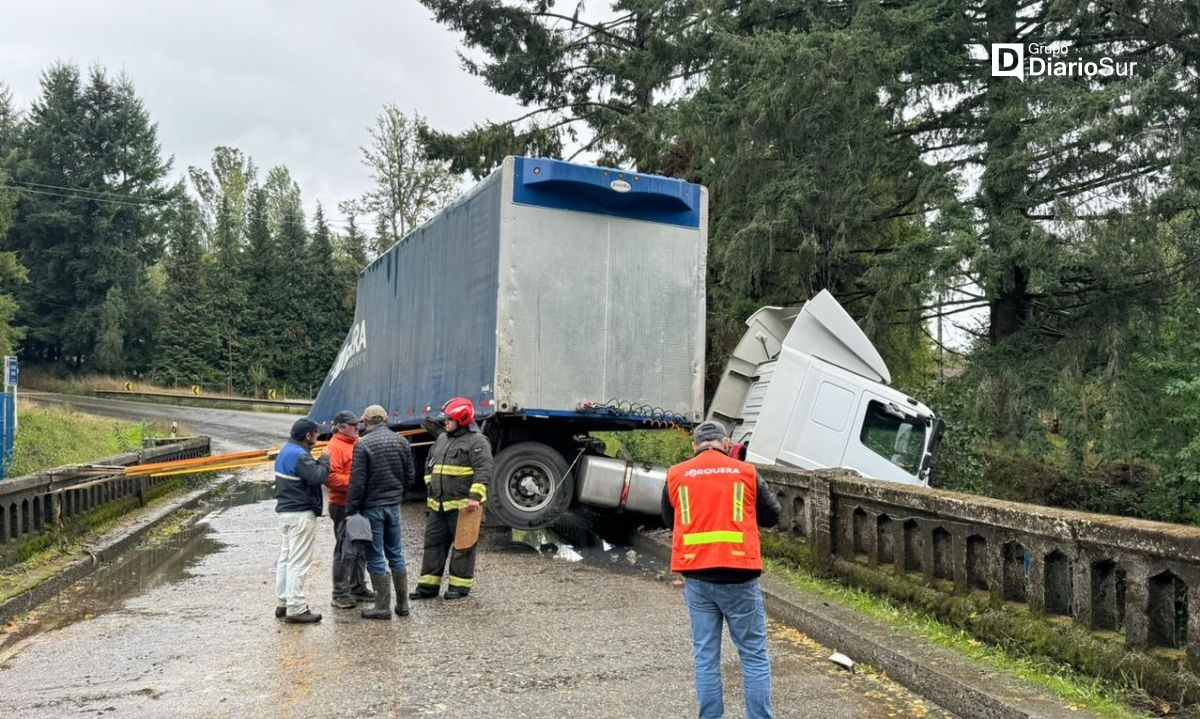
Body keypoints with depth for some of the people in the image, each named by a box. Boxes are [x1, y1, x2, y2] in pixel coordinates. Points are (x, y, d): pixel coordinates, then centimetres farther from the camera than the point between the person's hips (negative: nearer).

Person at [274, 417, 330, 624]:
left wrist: (318, 462, 2)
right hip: (301, 514, -11)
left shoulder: (286, 451, 14)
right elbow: (318, 476, -25)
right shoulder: (299, 455, -19)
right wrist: (325, 461, -8)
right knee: (299, 561, -6)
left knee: (285, 558, 16)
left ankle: (284, 602, 25)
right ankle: (296, 609, -4)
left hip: (286, 510, 11)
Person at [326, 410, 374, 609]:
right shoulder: (334, 447, -11)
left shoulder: (357, 444, 16)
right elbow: (331, 477, -21)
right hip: (343, 507, -9)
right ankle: (340, 594, 4)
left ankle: (358, 588, 26)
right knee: (344, 549, -4)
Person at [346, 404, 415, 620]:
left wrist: (350, 510, -9)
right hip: (394, 505, 5)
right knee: (396, 554, 15)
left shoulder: (363, 444, -13)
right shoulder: (401, 442, 3)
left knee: (376, 557, 3)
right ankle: (402, 604, 19)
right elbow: (410, 476, 6)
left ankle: (383, 606, 7)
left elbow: (357, 482, -15)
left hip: (371, 507, -5)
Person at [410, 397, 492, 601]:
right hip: (438, 505, 8)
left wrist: (475, 497, -24)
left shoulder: (477, 441, -8)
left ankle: (460, 585, 11)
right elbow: (429, 464, 28)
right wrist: (430, 485, 18)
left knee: (463, 545, 1)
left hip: (462, 505, -8)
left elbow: (483, 471, -17)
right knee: (433, 543, 9)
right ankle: (428, 585, 16)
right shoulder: (442, 439, 17)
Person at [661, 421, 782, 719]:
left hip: (696, 578, 2)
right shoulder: (746, 472, 0)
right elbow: (772, 516, 11)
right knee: (754, 656, 7)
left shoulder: (676, 475, 3)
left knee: (705, 656, 10)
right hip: (738, 577, -2)